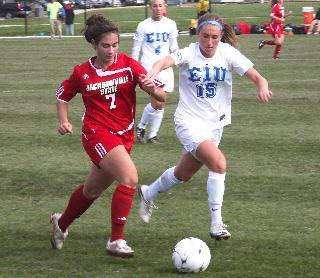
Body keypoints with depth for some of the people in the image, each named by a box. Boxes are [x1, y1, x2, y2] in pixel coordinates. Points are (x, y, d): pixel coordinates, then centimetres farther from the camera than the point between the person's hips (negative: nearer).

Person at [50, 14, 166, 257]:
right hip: (98, 134, -4)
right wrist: (64, 120, -2)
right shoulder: (82, 72, -4)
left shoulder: (129, 65, -4)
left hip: (124, 136, 4)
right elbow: (63, 95, 15)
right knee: (130, 178, -25)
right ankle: (116, 241, -17)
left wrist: (153, 88, -34)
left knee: (93, 190, 19)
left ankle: (62, 223, 48)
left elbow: (162, 96, -11)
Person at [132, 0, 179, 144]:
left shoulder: (170, 24, 6)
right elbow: (136, 49, 3)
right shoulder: (143, 26, -2)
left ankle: (152, 135, 15)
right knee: (156, 103, -15)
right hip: (149, 67, -4)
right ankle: (141, 127, 7)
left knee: (161, 105, 4)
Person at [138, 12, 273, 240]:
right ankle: (216, 223, -14)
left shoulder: (227, 53, -7)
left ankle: (148, 194, 46)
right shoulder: (189, 54, -13)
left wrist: (263, 88, -38)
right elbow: (167, 61, -35)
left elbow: (257, 77, -14)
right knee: (219, 163, -25)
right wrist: (154, 72, -58)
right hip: (189, 121, -4)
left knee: (184, 174, 17)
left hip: (215, 123, 5)